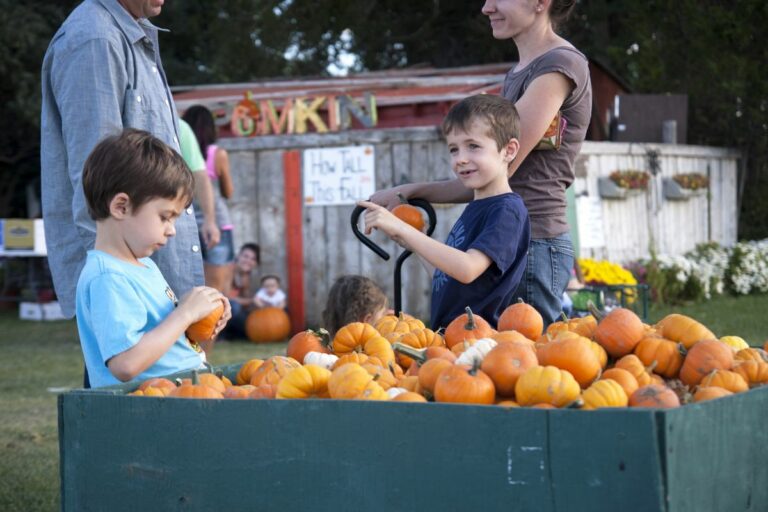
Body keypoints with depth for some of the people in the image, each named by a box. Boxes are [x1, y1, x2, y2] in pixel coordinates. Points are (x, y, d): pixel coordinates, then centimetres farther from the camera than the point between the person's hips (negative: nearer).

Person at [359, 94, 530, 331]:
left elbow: (466, 269, -21)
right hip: (445, 333, 9)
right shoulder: (475, 207, 20)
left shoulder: (507, 210, -8)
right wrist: (406, 240, 14)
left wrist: (402, 229, -20)